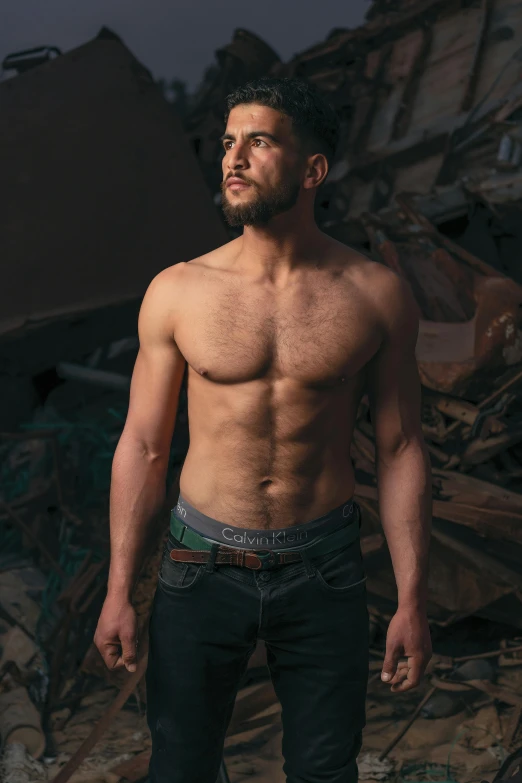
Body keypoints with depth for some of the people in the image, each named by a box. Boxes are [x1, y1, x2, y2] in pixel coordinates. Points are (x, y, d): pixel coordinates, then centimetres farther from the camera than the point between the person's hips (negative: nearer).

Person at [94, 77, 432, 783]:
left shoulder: (376, 295, -4)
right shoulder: (177, 292, -4)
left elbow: (401, 449, 0)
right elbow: (143, 446, 1)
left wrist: (412, 600, -2)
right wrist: (119, 590, 0)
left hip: (324, 570, 0)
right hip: (203, 566, 0)